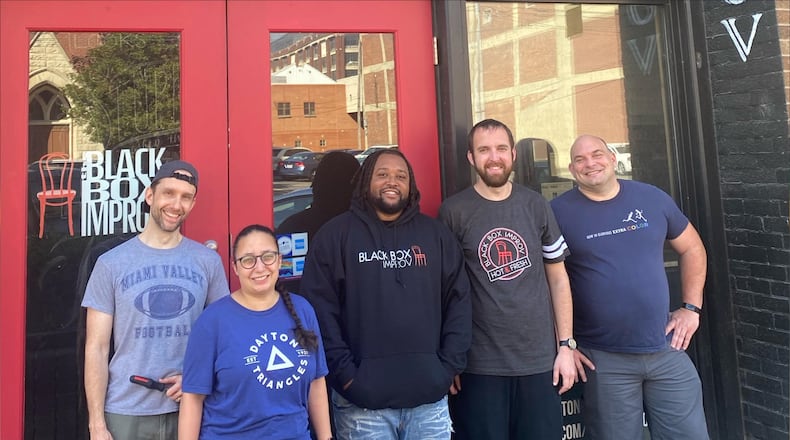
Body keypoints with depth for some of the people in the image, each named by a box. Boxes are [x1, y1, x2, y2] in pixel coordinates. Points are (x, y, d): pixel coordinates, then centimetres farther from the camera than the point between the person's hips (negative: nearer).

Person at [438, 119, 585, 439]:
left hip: (540, 361, 3)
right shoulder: (453, 212, -4)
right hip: (479, 365, -2)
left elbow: (558, 277, 8)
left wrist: (566, 345, 4)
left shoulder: (536, 206, 4)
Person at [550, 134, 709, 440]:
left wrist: (691, 307, 8)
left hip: (666, 350, 3)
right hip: (604, 360, -3)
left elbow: (692, 248, 16)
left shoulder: (652, 198, 3)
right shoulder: (559, 212, -7)